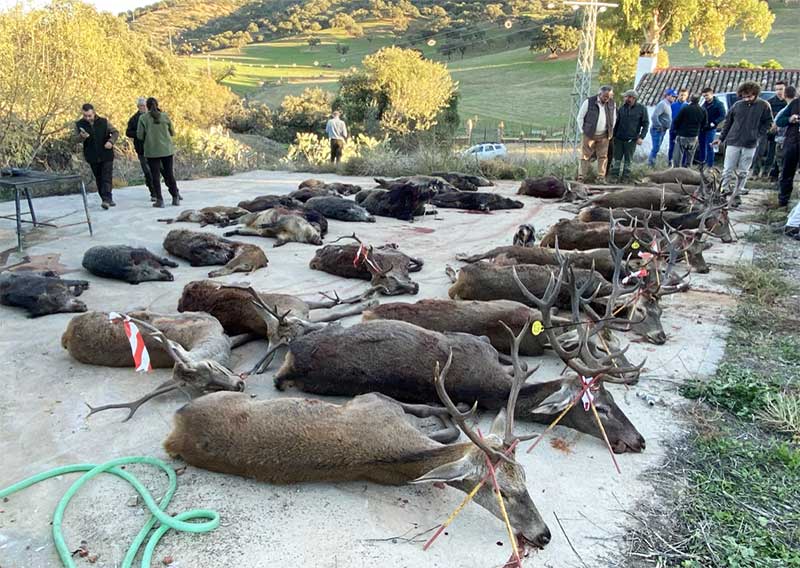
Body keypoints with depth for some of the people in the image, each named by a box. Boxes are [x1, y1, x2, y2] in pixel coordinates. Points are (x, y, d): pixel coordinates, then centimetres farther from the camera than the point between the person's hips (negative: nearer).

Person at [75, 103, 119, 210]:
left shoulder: (103, 122, -3)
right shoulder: (79, 124, 0)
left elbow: (115, 132, 3)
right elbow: (76, 139, -5)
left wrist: (111, 141, -17)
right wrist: (82, 136, -29)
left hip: (106, 155, -2)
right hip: (92, 157, 3)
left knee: (106, 178, -11)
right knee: (99, 179, 9)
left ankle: (106, 200, -17)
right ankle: (108, 199, 19)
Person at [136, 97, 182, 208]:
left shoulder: (143, 118, -3)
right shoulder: (165, 116, 0)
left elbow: (140, 135, -2)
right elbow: (172, 133, 8)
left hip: (152, 151, -1)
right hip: (167, 149, 2)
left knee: (155, 176, 4)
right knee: (169, 174, 11)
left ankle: (159, 200, 1)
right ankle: (175, 198, 14)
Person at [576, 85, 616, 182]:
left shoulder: (612, 104, 2)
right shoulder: (589, 102, -8)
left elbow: (614, 118, 16)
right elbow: (580, 117, -1)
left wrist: (610, 132, 11)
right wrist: (583, 131, -2)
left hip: (604, 136, 3)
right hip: (589, 134, -3)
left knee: (603, 156, 1)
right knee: (585, 156, -2)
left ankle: (601, 177, 5)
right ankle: (581, 177, 1)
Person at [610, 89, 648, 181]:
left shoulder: (641, 108, -1)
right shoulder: (622, 108, 9)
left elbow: (646, 123, 0)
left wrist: (641, 137, -9)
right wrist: (614, 135, 12)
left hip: (631, 139, -3)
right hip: (619, 138, 3)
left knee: (628, 159, 4)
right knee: (617, 158, 4)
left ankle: (626, 176, 12)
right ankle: (614, 175, 11)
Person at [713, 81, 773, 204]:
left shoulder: (763, 106, -2)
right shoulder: (737, 105, -1)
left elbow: (768, 122, 7)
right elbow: (727, 122, 9)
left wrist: (757, 134, -4)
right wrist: (721, 138, 8)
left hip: (750, 144, 0)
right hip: (733, 142, 0)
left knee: (743, 172, 8)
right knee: (728, 169, 0)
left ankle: (737, 194, 17)